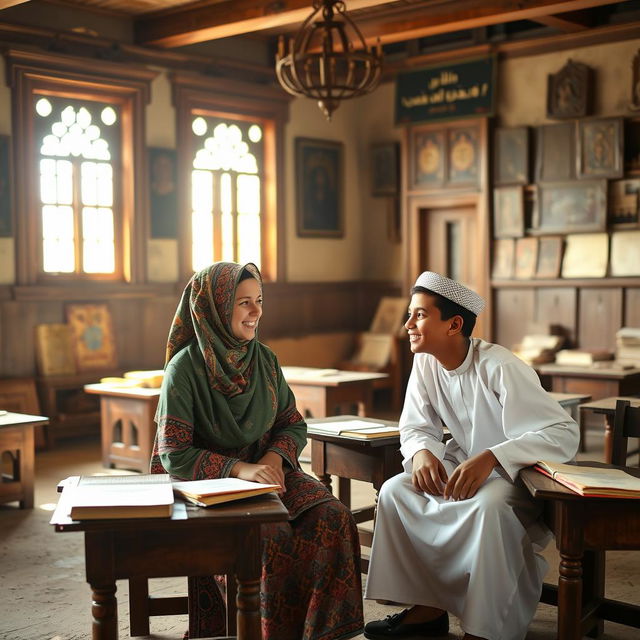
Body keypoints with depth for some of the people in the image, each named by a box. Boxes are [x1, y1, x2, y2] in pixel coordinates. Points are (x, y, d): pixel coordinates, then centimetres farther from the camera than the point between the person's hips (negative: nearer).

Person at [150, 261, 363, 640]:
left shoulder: (265, 359, 5)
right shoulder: (185, 367, -11)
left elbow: (294, 424, 11)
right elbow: (173, 454, -13)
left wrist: (274, 456, -11)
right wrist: (239, 469, -25)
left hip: (267, 468, 5)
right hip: (209, 482, -5)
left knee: (333, 518, -21)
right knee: (272, 535, -31)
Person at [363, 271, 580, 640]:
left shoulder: (500, 367, -24)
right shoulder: (425, 364, -4)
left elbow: (564, 434, -29)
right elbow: (415, 427, 4)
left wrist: (490, 458, -42)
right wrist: (421, 453, -21)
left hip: (518, 472, -6)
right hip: (465, 466, 7)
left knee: (488, 506, -37)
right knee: (394, 491, -14)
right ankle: (429, 607, -2)